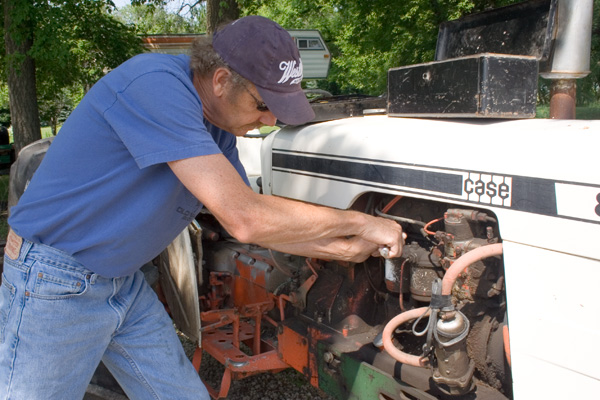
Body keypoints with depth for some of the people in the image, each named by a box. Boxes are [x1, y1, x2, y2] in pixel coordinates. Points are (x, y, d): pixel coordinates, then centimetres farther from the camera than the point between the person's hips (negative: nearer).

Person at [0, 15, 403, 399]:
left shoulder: (218, 128, 0)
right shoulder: (155, 84, -29)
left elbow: (253, 223, 8)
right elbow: (244, 219, -33)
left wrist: (347, 249, 1)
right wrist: (359, 222, -20)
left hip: (125, 282, 8)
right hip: (54, 281, -7)